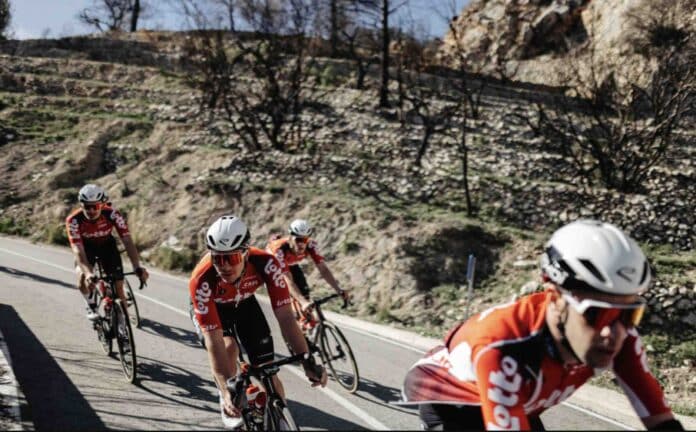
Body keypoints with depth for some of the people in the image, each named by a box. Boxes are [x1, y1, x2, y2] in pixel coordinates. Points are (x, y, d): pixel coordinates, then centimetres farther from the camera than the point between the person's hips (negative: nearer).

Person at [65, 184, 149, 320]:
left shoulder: (112, 214, -33)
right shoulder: (73, 220, -33)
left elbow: (127, 241, -37)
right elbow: (78, 250, -39)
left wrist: (137, 267, -50)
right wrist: (88, 273, -56)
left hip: (107, 245, 1)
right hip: (86, 247, -1)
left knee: (118, 286, -7)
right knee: (83, 281, -27)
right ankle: (91, 306, 4)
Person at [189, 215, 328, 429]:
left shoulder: (265, 263, -37)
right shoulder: (201, 280, -41)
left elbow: (285, 316, -37)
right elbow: (213, 341, -43)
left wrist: (308, 362, -45)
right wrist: (227, 390, -50)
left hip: (244, 304, 2)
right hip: (210, 309, -2)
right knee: (229, 348, -31)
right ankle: (229, 405, -4)